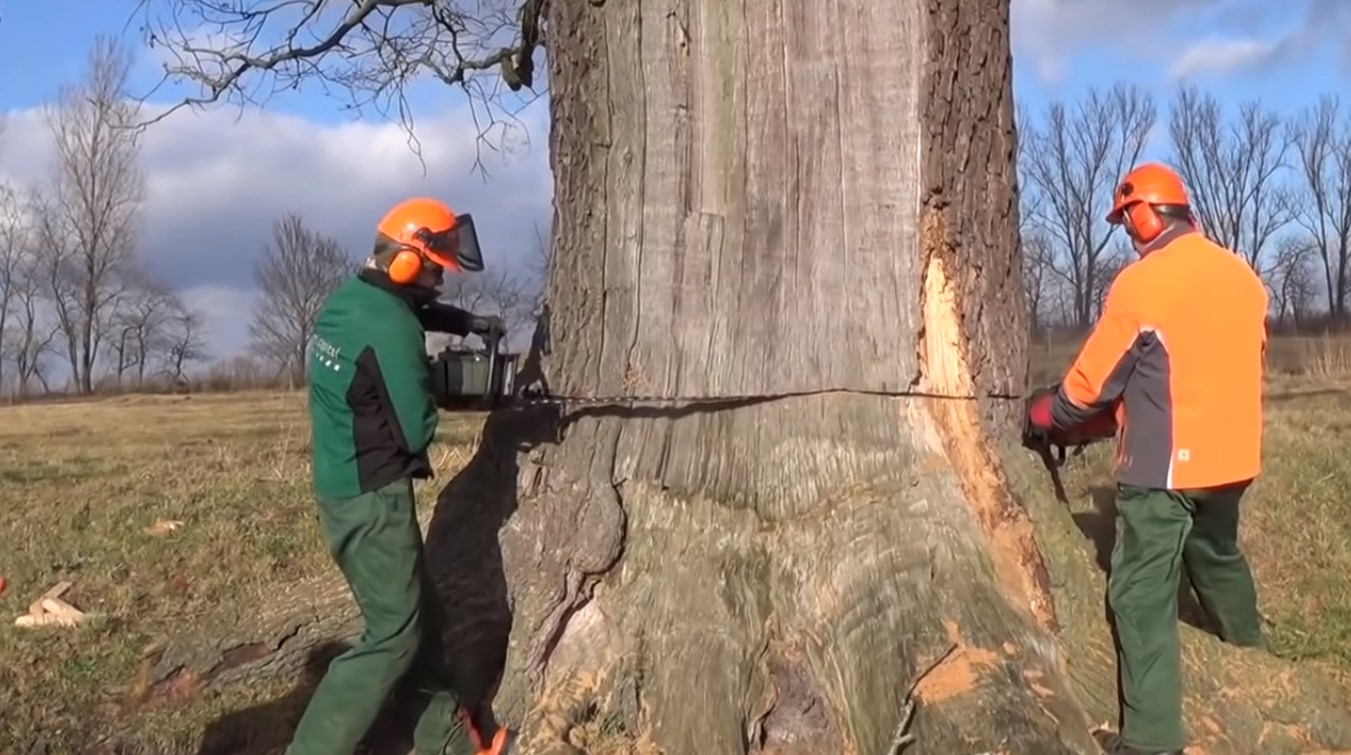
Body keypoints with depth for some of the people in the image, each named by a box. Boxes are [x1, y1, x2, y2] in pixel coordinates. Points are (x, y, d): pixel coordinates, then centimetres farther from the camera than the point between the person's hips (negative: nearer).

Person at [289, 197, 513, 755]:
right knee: (394, 634, -3)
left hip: (345, 487, 10)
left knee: (417, 613, 17)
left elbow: (416, 310, 27)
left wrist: (467, 322, 13)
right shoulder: (389, 330, -22)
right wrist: (432, 384, 0)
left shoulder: (350, 297, 7)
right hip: (371, 498, -10)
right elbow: (415, 433, -19)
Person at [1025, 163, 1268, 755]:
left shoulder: (1142, 283, -16)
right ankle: (1247, 641, 56)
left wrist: (1045, 415, 8)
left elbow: (1092, 379, -9)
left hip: (1165, 465, -8)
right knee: (1217, 551, 32)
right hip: (1230, 457, 8)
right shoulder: (1244, 277, 5)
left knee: (1142, 596, -5)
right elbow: (1251, 361, 18)